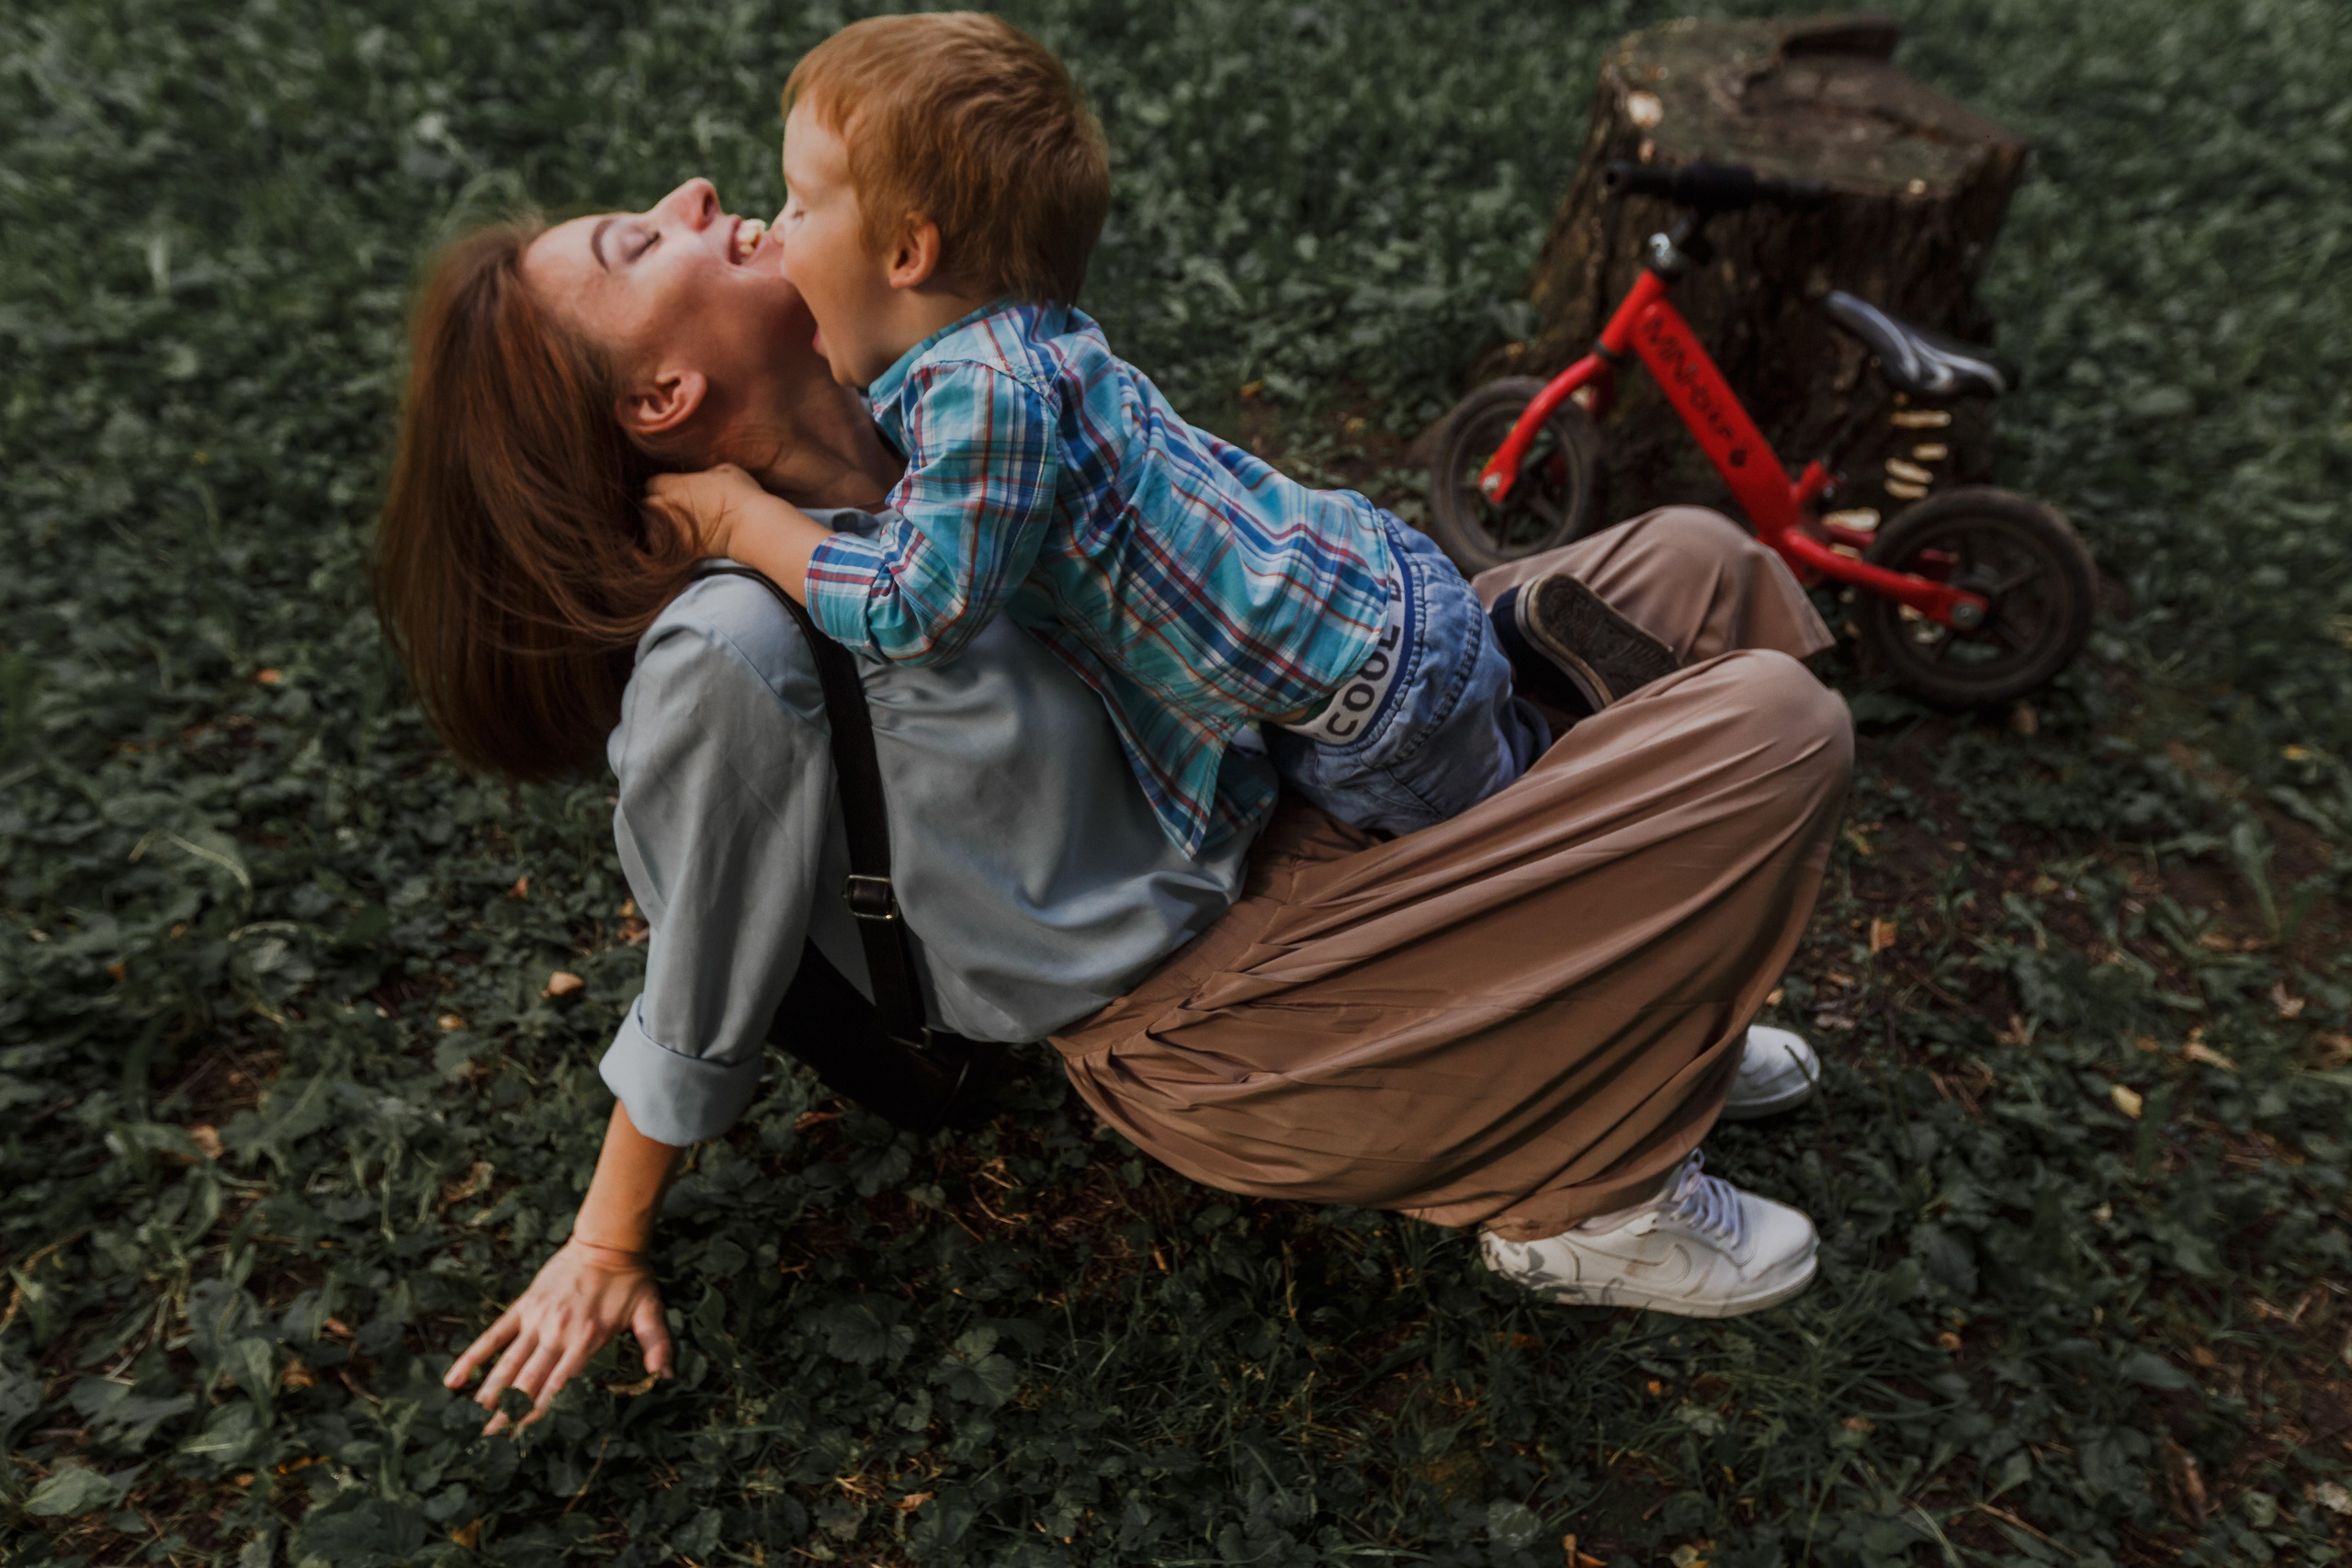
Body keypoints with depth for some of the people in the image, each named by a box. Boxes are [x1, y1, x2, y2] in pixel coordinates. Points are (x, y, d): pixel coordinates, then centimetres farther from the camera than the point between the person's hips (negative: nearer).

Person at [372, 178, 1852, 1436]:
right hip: (1216, 1027, -8)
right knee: (1779, 734, -15)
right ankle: (1585, 1193, 4)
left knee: (1703, 567, 6)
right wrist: (609, 1245, 4)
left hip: (1276, 826, 8)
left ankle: (1635, 1010, 18)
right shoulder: (728, 644, -25)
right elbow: (701, 1009, -11)